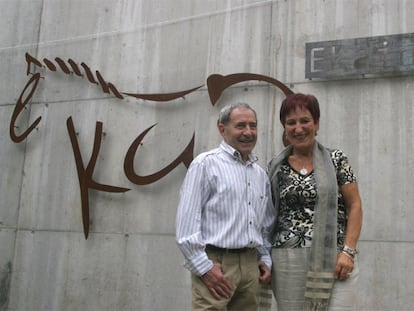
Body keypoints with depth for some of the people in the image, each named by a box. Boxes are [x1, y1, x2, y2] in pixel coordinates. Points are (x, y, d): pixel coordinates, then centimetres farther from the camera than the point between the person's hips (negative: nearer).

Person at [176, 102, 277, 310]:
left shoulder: (261, 174, 15)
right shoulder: (206, 164, -6)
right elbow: (186, 221, -11)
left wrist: (265, 258, 11)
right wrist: (204, 267, -14)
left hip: (250, 264, 6)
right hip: (215, 262, -6)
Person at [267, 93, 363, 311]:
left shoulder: (336, 160, 3)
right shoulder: (276, 168, 9)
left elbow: (354, 206, 1)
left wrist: (348, 250, -9)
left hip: (334, 259, -2)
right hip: (287, 260, 2)